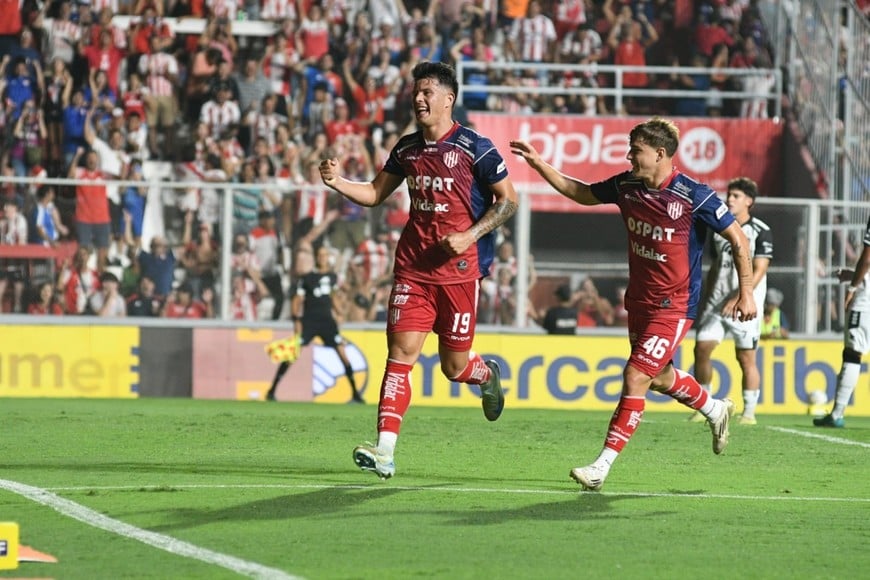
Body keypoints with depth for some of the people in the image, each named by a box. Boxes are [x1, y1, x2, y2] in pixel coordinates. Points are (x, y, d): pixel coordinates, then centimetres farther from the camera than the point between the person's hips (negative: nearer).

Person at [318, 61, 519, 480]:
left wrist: (470, 236, -14)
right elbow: (375, 194, 18)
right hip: (413, 268, 4)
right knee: (400, 353, -9)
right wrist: (337, 182, 0)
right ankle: (385, 453, -13)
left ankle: (488, 375, 42)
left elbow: (508, 200, -3)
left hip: (459, 268, -4)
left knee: (454, 366, 4)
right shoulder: (406, 149, 10)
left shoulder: (474, 148, -6)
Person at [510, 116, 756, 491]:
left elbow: (738, 239, -11)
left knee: (635, 376, -14)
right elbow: (580, 192, 15)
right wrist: (538, 164, 6)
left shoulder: (694, 196, -19)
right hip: (639, 301, 7)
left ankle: (602, 467, -12)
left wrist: (746, 292, -12)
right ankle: (716, 410, 49)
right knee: (659, 377, 21)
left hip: (674, 306, -7)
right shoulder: (627, 186, -2)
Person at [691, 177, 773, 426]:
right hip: (717, 302, 5)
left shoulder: (760, 231, -5)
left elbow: (758, 271, -13)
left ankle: (749, 412, 6)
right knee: (702, 347, -5)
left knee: (746, 358, -2)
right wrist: (705, 301, 17)